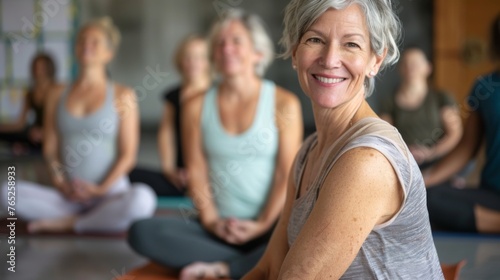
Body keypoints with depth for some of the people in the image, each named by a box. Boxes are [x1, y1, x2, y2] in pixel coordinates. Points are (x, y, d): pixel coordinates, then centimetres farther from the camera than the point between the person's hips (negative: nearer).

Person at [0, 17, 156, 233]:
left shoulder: (122, 96, 2)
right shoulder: (57, 95, 11)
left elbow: (128, 155, -2)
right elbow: (50, 148, 9)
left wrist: (101, 189, -13)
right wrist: (60, 183, -9)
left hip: (111, 193, -3)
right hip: (67, 197, 3)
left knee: (142, 199, -36)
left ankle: (68, 222, -17)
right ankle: (97, 219, -16)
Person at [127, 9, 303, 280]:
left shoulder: (283, 103, -1)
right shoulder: (197, 106, 7)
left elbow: (287, 174, -4)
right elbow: (196, 171, 4)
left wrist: (263, 224, -13)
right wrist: (211, 220, -9)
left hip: (270, 227, -2)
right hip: (217, 227, 3)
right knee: (142, 232, -22)